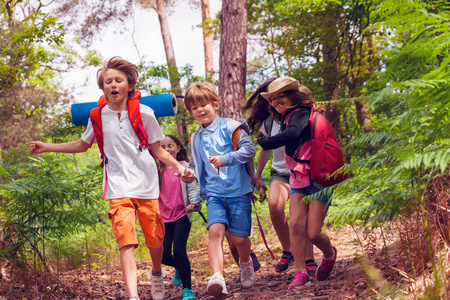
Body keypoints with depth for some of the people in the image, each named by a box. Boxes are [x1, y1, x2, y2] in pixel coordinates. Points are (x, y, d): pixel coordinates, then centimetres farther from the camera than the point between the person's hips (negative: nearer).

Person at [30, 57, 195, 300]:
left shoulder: (143, 114, 0)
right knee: (125, 239, -16)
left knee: (155, 239, 6)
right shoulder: (98, 117, 6)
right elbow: (82, 145, 24)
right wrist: (47, 147, 20)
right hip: (119, 187, 0)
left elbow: (157, 150, 8)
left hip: (146, 185, 0)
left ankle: (156, 274, 39)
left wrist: (179, 166, -7)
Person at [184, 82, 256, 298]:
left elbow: (249, 148, -15)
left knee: (239, 237, 0)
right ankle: (217, 278, -34)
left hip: (238, 191, -3)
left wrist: (225, 159, -26)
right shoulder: (196, 139, 14)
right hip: (214, 193, 3)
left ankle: (246, 264, 35)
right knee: (215, 230, -21)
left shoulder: (230, 127, -3)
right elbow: (195, 165, 23)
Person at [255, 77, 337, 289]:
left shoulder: (301, 114, -15)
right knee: (296, 224, -11)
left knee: (312, 233, -5)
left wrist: (262, 142, -33)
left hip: (318, 180, -7)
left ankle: (330, 254, 28)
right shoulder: (286, 120, 13)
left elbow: (293, 135, -35)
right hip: (299, 181, 7)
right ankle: (301, 273, -5)